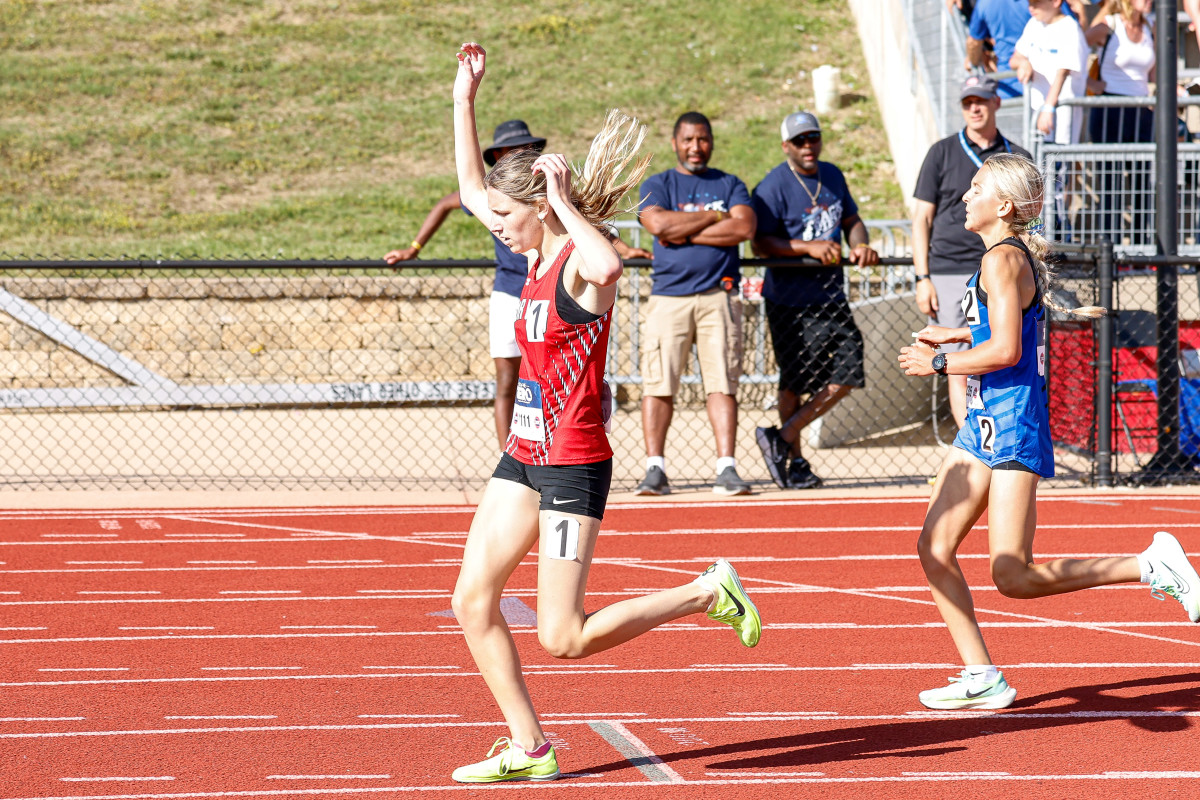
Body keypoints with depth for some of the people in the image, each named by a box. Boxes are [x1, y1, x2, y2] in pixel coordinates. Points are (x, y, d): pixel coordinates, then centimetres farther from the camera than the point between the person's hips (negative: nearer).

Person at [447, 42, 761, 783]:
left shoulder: (581, 262, -17)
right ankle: (529, 749, 13)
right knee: (472, 601, 5)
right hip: (526, 454, 9)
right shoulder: (538, 255, 7)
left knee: (564, 638, -8)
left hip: (573, 462, -9)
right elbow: (470, 187, 21)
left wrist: (565, 200, -31)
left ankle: (708, 593, 5)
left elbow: (609, 265, -45)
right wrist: (465, 98, 16)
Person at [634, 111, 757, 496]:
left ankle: (726, 468, -4)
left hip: (719, 296, 1)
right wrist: (714, 218, -3)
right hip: (668, 296, -1)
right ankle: (655, 469, -2)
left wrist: (684, 232, -7)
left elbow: (744, 227, -4)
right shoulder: (657, 186, 11)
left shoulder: (730, 185, 14)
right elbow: (658, 224, -9)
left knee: (722, 383, -4)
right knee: (658, 384, -6)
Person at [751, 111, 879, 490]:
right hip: (790, 299, -7)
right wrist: (809, 248, -26)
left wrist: (859, 246, -1)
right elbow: (761, 242, -16)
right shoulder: (773, 186, -10)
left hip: (831, 295, 7)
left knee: (846, 375, 2)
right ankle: (795, 461, 8)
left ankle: (782, 439, 8)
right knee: (795, 382, -1)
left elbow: (851, 219, 21)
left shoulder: (833, 176, 12)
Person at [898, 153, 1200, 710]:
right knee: (934, 548, 5)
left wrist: (937, 364, -12)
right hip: (986, 422, 10)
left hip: (1013, 425, -10)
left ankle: (1151, 566, -4)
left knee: (1013, 577, -11)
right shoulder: (1019, 256, 14)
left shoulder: (1002, 259, -15)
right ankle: (981, 679, 7)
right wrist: (953, 335, 24)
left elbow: (1005, 351, -23)